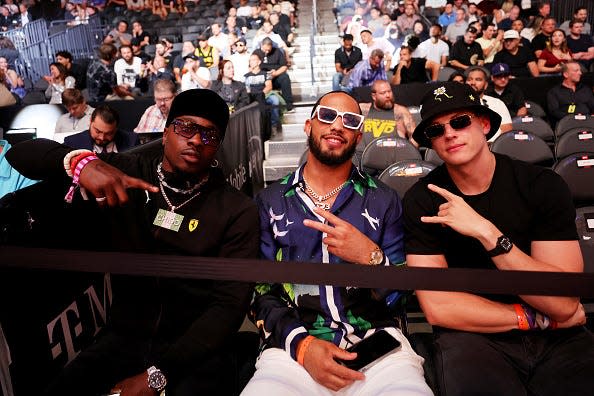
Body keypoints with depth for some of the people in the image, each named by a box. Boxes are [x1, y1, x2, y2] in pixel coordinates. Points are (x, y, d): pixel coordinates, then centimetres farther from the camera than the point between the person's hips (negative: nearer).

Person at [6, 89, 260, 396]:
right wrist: (81, 161, -22)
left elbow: (230, 305, -11)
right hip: (122, 338, 3)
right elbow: (22, 153, 0)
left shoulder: (237, 211, -6)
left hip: (196, 348, -2)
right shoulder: (123, 173, 1)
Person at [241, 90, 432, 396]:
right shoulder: (269, 202, 8)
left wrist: (372, 257, -13)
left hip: (377, 344, 2)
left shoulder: (384, 200, 9)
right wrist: (301, 343, -13)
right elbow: (260, 289, 4)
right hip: (293, 347, -1)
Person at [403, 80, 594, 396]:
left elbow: (564, 304, -15)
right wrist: (540, 318, -10)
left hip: (559, 340, 2)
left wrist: (487, 232, -26)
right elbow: (438, 308, -13)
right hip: (471, 336, -1)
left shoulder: (543, 185, -7)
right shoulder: (421, 201, -8)